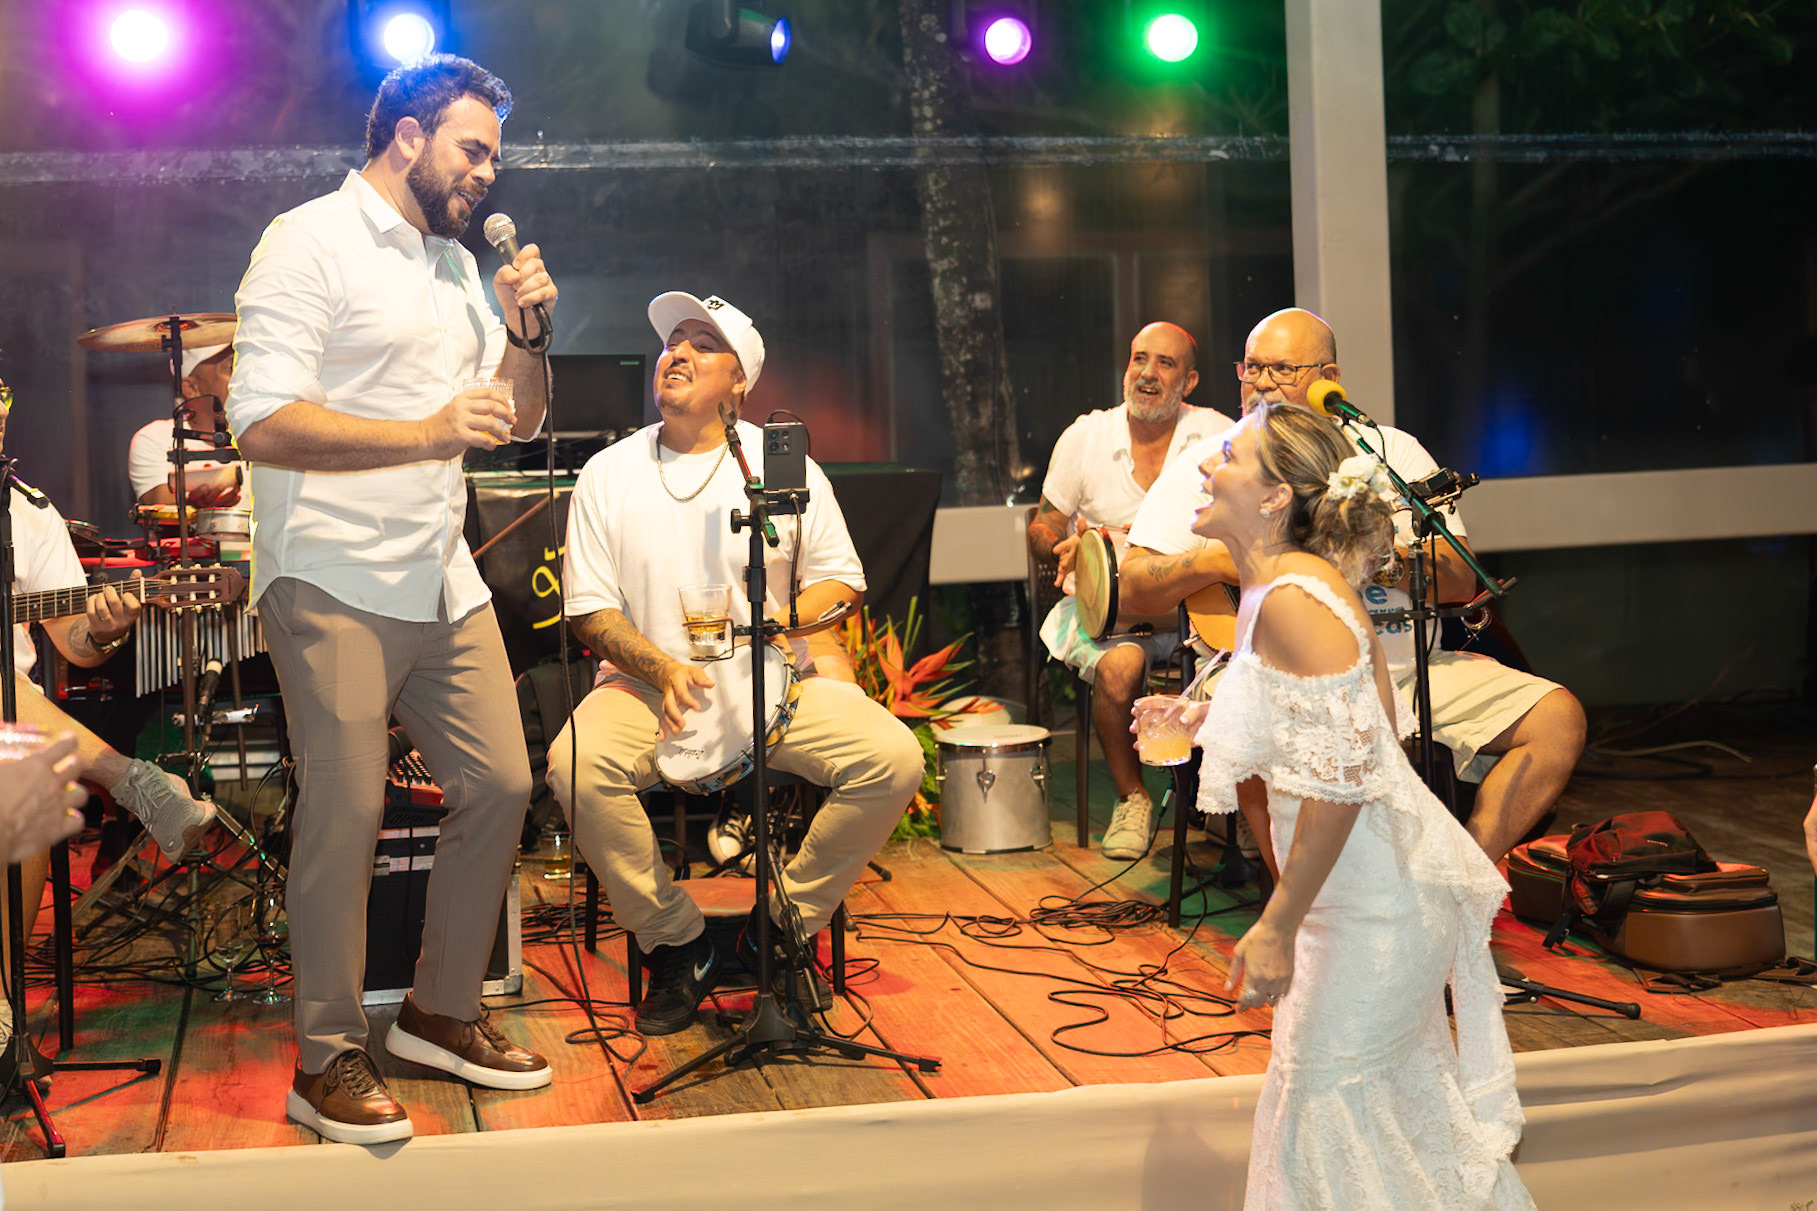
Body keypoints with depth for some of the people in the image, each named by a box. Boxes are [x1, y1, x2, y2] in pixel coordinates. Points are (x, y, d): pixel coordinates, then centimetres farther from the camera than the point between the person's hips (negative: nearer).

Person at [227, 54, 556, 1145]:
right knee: (346, 813, -5)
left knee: (500, 784, 7)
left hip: (444, 582, 8)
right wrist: (428, 432, -22)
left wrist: (525, 331, 5)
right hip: (334, 583, -8)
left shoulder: (457, 264, 19)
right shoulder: (310, 244, -6)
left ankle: (443, 1013, 23)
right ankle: (330, 1063, 8)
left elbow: (518, 422, 22)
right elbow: (264, 425, -16)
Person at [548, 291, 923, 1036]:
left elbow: (842, 580, 10)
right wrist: (661, 668, -17)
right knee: (575, 764, -32)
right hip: (649, 687, 0)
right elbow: (591, 612, 3)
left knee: (894, 757, -23)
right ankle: (678, 946, -10)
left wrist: (784, 619, -11)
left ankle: (781, 923, -2)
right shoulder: (608, 473, 6)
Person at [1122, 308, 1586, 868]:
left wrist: (1394, 557, -13)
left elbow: (1463, 581, 7)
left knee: (1556, 717, -13)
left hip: (1406, 667, 4)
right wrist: (1214, 561, -13)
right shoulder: (1206, 464, 9)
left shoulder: (1391, 450, 14)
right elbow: (1133, 588, 5)